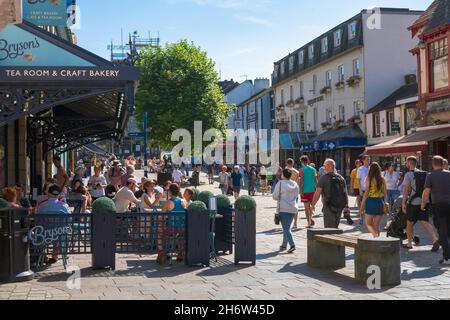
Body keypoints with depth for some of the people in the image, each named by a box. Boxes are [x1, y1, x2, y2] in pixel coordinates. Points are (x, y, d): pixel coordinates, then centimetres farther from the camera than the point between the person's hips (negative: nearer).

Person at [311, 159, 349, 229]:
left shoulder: (324, 178, -9)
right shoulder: (341, 178, 8)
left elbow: (317, 193, -11)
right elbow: (345, 193, 9)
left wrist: (313, 205, -2)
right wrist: (346, 206, 15)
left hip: (329, 207, -5)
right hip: (339, 207, 5)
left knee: (329, 228, -1)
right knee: (335, 227, 18)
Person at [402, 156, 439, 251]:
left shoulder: (408, 174, -7)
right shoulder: (424, 174, 12)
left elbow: (406, 189, -13)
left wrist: (403, 202, -13)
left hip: (413, 202, -5)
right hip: (424, 201, 5)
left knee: (410, 223, 10)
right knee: (425, 222, -2)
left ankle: (409, 244, 18)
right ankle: (435, 239, -23)